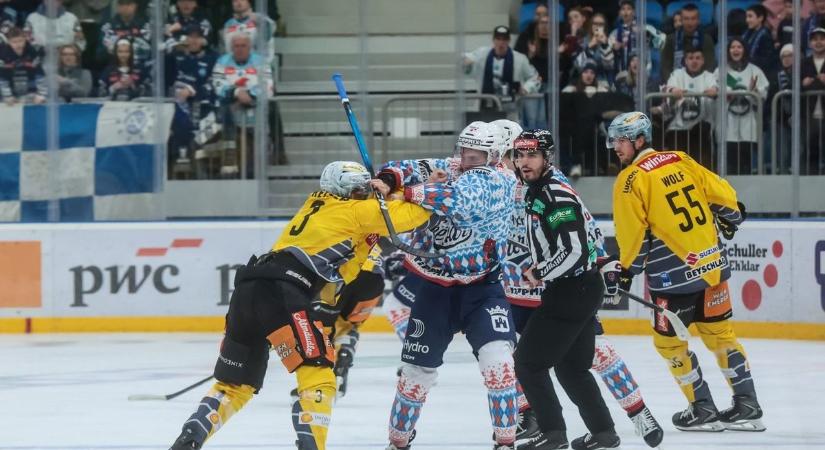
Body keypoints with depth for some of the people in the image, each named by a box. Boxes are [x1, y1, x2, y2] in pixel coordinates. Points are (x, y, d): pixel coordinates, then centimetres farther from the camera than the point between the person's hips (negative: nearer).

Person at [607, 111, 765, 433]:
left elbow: (633, 235, -9)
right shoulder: (682, 161, 7)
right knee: (719, 332, 17)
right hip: (713, 263, 6)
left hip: (674, 275, -6)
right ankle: (747, 406, 16)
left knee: (669, 340, 11)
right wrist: (731, 219, 31)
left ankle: (703, 410, 12)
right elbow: (722, 194, 10)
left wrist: (626, 271, 6)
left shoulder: (631, 180, -10)